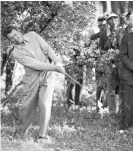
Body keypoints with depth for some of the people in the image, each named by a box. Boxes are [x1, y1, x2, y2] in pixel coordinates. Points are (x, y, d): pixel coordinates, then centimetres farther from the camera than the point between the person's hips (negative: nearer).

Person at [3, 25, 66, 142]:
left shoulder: (33, 35, 1)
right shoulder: (16, 53, -11)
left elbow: (47, 48, -3)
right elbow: (36, 64, -18)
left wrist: (57, 62, -18)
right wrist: (54, 68, -22)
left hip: (47, 75, 1)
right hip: (32, 78, -1)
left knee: (45, 105, -12)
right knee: (27, 106, 2)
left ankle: (43, 135, -6)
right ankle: (22, 131, 27)